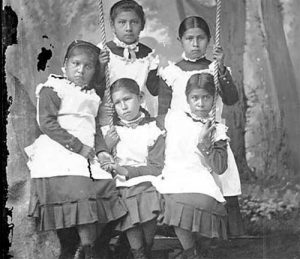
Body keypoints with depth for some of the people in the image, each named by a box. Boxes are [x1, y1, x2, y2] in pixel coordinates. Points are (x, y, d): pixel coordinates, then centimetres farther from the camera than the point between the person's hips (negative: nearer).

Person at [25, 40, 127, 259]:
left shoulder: (92, 96, 22)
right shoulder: (53, 89, 0)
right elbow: (47, 122, -11)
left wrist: (100, 149, 1)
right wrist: (78, 146, -14)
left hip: (87, 156, 7)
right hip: (60, 155, -6)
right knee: (79, 196, -17)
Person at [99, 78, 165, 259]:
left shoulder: (152, 129, 3)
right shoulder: (108, 130, 11)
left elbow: (157, 168, -3)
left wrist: (127, 171, -13)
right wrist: (106, 148, -5)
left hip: (147, 185, -1)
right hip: (121, 188, 1)